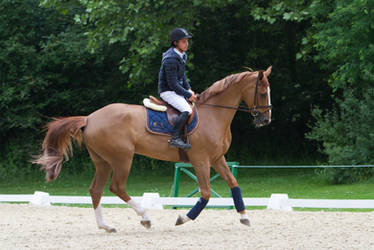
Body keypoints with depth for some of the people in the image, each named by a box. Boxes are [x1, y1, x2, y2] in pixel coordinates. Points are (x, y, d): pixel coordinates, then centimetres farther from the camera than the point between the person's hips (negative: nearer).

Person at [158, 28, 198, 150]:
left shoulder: (182, 55, 9)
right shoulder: (171, 59, -23)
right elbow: (173, 84, -23)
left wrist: (189, 89, 5)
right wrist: (188, 95, -17)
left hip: (176, 90, 10)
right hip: (168, 92, -10)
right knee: (187, 110, -27)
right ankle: (175, 138, -28)